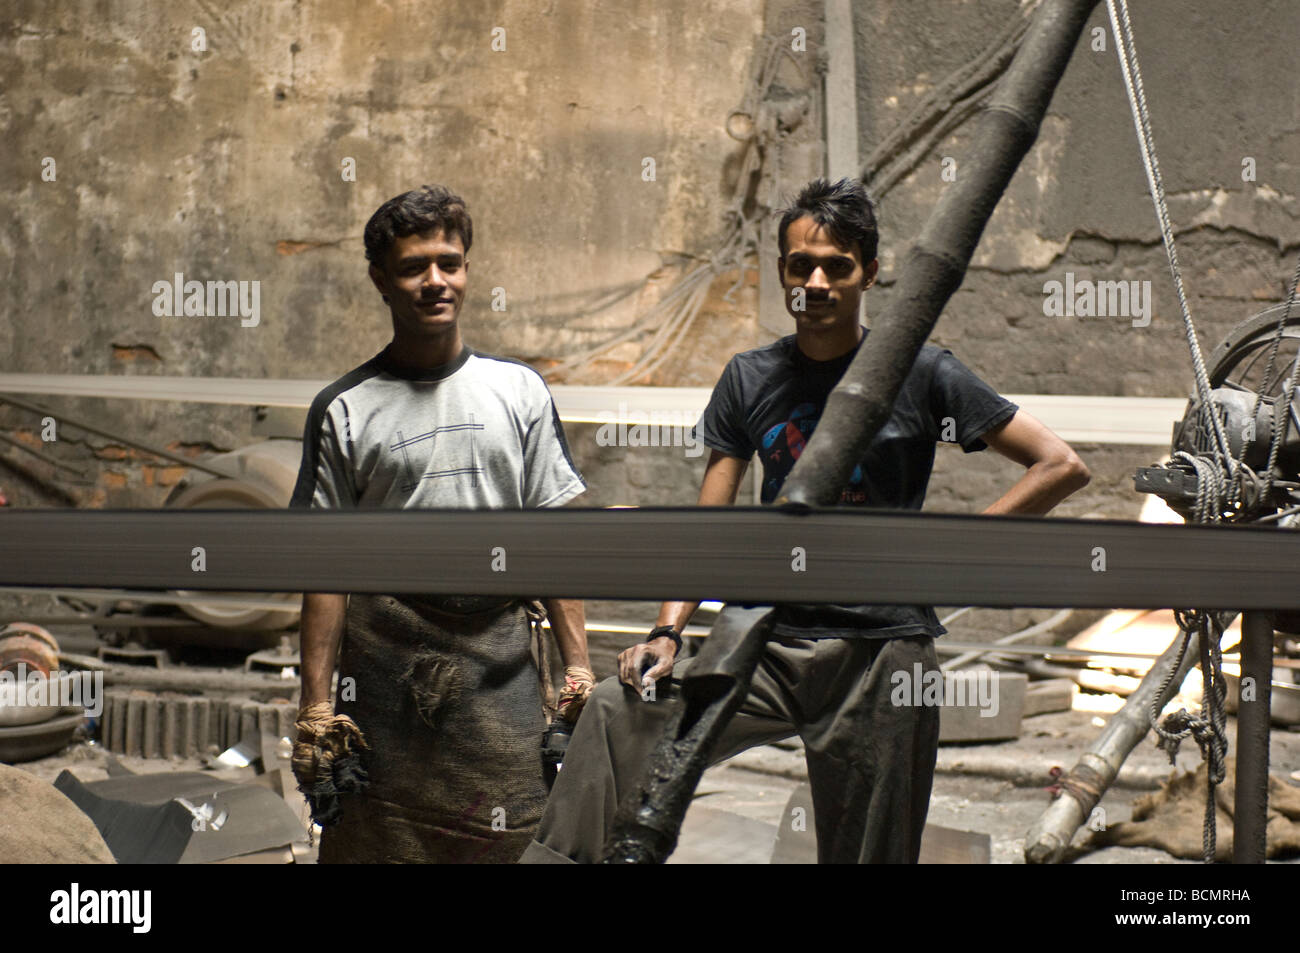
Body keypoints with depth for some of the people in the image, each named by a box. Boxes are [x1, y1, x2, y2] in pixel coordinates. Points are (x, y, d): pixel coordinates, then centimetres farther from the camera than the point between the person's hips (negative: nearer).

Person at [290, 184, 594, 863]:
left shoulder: (519, 390, 9)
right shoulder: (344, 410, 2)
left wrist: (576, 663, 3)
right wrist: (315, 705, -3)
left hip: (501, 653, 2)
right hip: (388, 655, -1)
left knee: (511, 844, 0)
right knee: (378, 844, 1)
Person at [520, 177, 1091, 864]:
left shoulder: (920, 375, -1)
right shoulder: (750, 380, 9)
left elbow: (1061, 466, -2)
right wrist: (667, 632, -7)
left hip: (882, 650, -2)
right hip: (769, 640, 2)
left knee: (866, 852, 5)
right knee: (619, 710, -21)